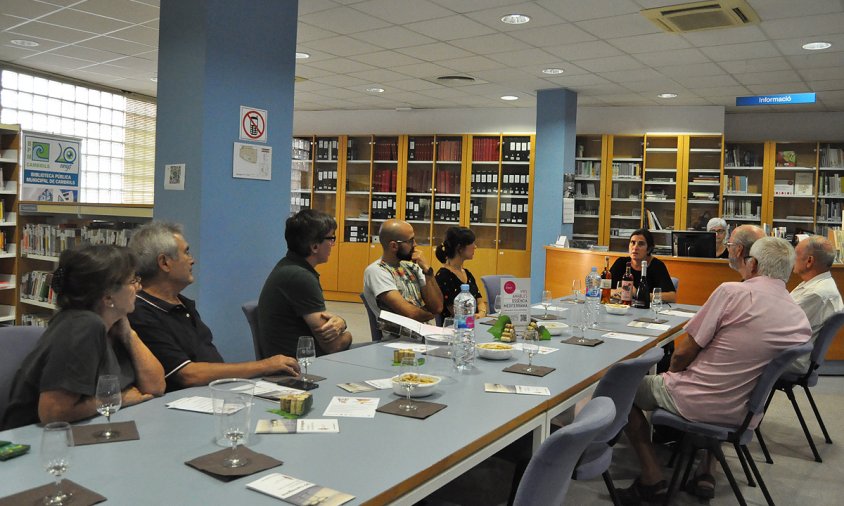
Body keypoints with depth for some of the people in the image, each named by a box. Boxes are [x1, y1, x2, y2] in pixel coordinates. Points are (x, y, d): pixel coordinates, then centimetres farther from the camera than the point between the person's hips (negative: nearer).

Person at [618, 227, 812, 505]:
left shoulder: (732, 292, -18)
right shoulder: (802, 321, -1)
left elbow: (683, 355, -15)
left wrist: (671, 373, 7)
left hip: (696, 403, -6)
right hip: (741, 414, 7)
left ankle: (652, 480, 7)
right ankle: (706, 473, 30)